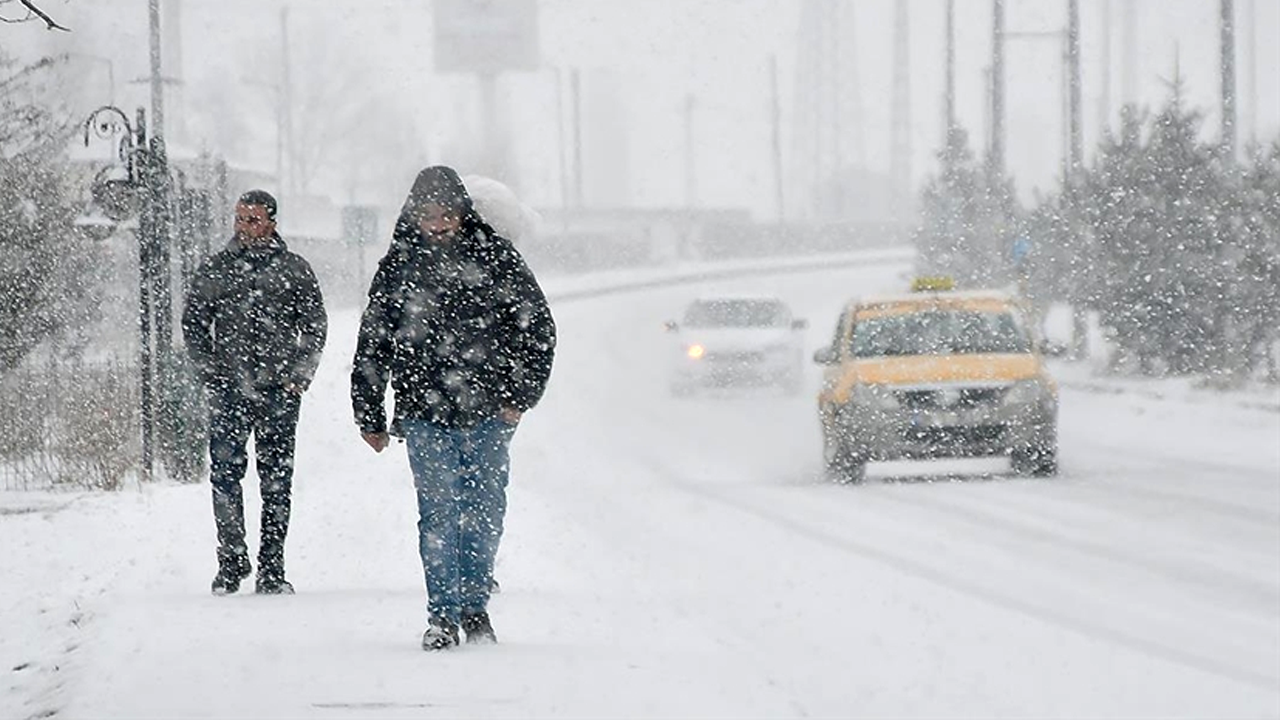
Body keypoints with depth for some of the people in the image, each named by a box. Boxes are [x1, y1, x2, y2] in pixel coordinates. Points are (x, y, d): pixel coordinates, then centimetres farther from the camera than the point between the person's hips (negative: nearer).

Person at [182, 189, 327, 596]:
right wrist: (211, 371, 1)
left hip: (279, 392, -1)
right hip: (228, 391, 1)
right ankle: (231, 561, 4)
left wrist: (299, 375, -2)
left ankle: (272, 569, 5)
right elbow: (193, 323, 12)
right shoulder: (215, 269, 9)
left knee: (277, 481, 1)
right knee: (225, 475, -5)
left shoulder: (293, 269, 6)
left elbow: (315, 328, 8)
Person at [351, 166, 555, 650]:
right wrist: (370, 419, 11)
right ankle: (443, 616, -2)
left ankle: (474, 606, 21)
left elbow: (536, 327, 7)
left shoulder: (495, 257, 2)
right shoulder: (399, 266, 5)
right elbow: (372, 347, 12)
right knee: (439, 515, -7)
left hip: (488, 415, 0)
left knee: (485, 515, 5)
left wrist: (520, 394, 0)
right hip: (425, 415, 0)